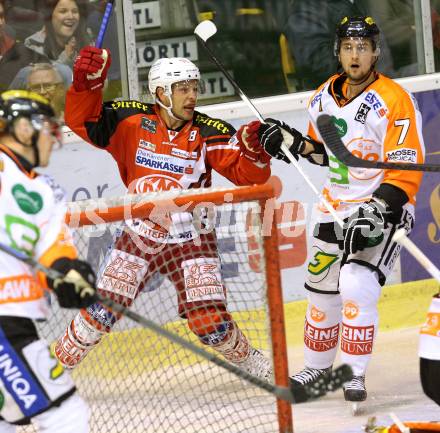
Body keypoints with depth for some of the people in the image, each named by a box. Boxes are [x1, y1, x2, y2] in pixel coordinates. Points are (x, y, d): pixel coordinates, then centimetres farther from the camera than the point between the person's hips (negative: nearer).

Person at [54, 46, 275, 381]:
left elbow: (249, 174, -13)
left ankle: (253, 364, 16)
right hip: (140, 236, 1)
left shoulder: (208, 133, -11)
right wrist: (87, 84, -27)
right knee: (100, 313, -4)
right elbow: (82, 121, -11)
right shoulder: (132, 121, -9)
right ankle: (59, 364, 16)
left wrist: (253, 148, -34)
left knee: (211, 324, -9)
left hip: (191, 240, -1)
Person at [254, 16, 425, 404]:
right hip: (337, 209, 7)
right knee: (323, 292, 13)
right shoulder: (323, 99, 4)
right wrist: (295, 143, 1)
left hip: (383, 210, -7)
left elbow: (406, 169, -20)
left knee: (357, 286, -22)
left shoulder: (394, 101, -17)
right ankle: (317, 371, 32)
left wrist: (377, 212, -28)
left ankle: (354, 376, -13)